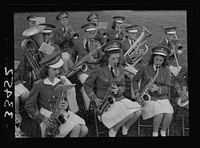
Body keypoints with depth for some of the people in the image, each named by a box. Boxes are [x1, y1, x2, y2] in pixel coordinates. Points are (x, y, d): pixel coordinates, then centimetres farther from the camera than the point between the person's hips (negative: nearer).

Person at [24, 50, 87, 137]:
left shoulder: (61, 81, 5)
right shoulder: (39, 85, -9)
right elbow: (28, 106, -6)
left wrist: (66, 105, -11)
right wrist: (43, 118, -15)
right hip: (48, 118, -5)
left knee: (84, 130, -16)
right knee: (76, 128, -26)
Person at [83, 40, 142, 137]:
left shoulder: (120, 68, 7)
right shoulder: (99, 69, -9)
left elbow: (123, 86, 12)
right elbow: (87, 85, -1)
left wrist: (118, 90, -12)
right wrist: (95, 99, -11)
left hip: (119, 98, 6)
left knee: (138, 111, -19)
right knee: (129, 114, -27)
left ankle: (125, 128, 7)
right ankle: (113, 131, -2)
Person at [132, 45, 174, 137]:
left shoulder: (166, 70, -2)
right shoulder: (145, 68, -6)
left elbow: (166, 88, -5)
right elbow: (135, 80, 9)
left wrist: (157, 88, -26)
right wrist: (137, 93, -5)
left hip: (161, 97, 2)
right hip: (147, 98, -2)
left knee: (169, 114, -28)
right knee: (159, 114, -31)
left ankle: (163, 132, 0)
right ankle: (155, 133, -4)